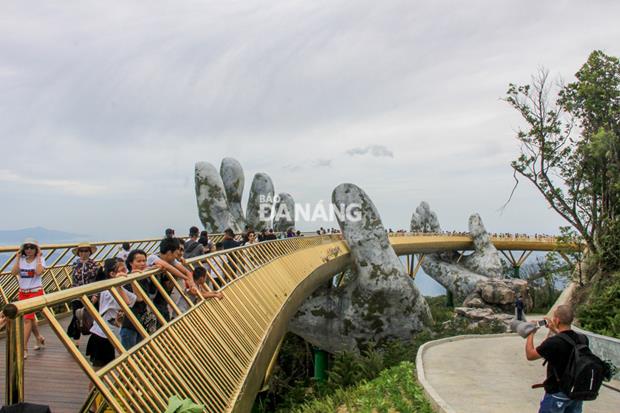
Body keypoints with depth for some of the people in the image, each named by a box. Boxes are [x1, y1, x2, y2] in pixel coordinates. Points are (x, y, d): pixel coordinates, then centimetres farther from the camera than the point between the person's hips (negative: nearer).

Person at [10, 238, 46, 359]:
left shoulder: (40, 259, -7)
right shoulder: (21, 259, 4)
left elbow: (39, 272, -25)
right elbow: (14, 272, -11)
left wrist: (38, 257, -18)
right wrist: (18, 257, -8)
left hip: (36, 292, -5)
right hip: (23, 292, 5)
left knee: (27, 318, -11)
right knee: (30, 318, 17)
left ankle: (24, 349, -7)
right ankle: (39, 338, 39)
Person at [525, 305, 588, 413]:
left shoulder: (552, 343, -26)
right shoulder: (583, 339, -9)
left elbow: (530, 355, -10)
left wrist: (531, 333, 1)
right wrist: (555, 331, 17)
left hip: (557, 394, -5)